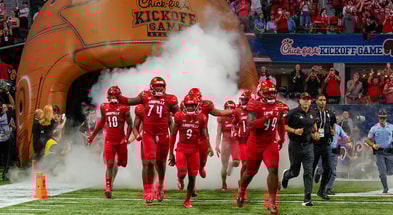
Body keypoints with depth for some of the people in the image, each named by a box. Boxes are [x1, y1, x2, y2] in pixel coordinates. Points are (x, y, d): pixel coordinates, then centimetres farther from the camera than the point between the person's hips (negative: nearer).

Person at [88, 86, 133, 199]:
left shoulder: (123, 108, -7)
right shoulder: (104, 107, 3)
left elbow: (130, 124, -4)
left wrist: (126, 137, -16)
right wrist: (93, 134, 21)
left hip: (121, 140, -1)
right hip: (109, 140, 1)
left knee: (123, 163, 10)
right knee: (109, 165, -7)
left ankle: (117, 161, 46)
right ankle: (108, 189, -5)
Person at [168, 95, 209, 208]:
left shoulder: (201, 118, -2)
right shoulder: (179, 117, -4)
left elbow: (204, 137, 7)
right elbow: (173, 135, 3)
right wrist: (171, 153, 3)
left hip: (194, 151, 1)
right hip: (181, 149, -1)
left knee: (192, 177, 3)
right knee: (182, 173, -21)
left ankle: (187, 200, 23)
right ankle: (180, 179, 17)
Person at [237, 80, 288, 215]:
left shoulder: (279, 107, -1)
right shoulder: (255, 105, -17)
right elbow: (251, 125, -29)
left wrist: (281, 138, 20)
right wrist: (267, 117, -36)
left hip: (271, 143, 3)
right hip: (255, 144, -3)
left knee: (274, 169, -16)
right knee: (251, 172, 15)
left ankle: (272, 202, -11)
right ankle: (241, 191, 47)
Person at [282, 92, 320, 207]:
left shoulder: (311, 113, 8)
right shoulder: (293, 113, -9)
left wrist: (315, 132, 11)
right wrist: (294, 131, -20)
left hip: (308, 146, 3)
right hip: (295, 146, -3)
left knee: (308, 172, -7)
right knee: (295, 172, 11)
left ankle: (307, 199, -7)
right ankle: (286, 174, 49)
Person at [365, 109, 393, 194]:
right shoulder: (374, 128, 0)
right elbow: (368, 140, 5)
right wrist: (373, 145, -15)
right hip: (379, 152, -1)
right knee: (382, 172, -6)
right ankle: (385, 188, 10)